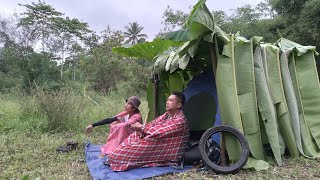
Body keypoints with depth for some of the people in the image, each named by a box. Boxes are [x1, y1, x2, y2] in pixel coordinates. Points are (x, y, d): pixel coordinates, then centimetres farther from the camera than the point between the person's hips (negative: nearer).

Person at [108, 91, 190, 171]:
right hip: (159, 145, 9)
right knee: (134, 138, -2)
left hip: (167, 153, -8)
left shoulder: (179, 121, -24)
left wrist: (142, 127, -16)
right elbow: (154, 123, 3)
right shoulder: (168, 114, 5)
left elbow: (159, 131, -28)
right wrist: (140, 129, -16)